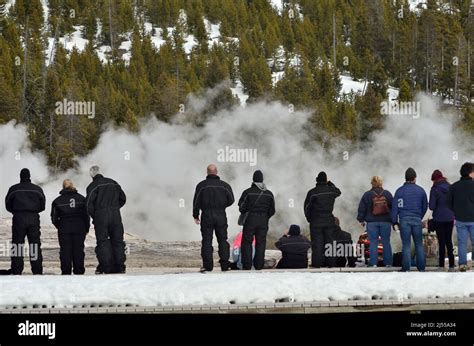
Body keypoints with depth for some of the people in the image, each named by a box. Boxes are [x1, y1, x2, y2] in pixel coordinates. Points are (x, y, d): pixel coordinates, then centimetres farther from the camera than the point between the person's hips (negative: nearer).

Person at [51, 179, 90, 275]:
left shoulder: (58, 201, 2)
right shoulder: (81, 199, 4)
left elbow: (54, 218, 3)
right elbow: (86, 215, 4)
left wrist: (59, 226, 17)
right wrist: (86, 227, 13)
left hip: (64, 229, -1)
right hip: (79, 228, 1)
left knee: (65, 250, 2)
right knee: (78, 250, 5)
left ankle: (66, 271, -1)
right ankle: (78, 271, 5)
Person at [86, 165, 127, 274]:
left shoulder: (93, 186, -4)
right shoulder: (113, 183, 13)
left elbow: (89, 204, -10)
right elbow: (123, 198, 18)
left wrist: (93, 216, 4)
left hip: (101, 216, -4)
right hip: (115, 215, 4)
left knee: (102, 242, 1)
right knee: (117, 241, 8)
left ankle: (106, 267, -4)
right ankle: (120, 266, 6)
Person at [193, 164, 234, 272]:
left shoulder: (201, 185, -2)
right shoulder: (224, 185, 3)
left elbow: (196, 202, -2)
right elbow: (231, 200, 6)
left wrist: (196, 216, 7)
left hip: (206, 216, -2)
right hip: (221, 216, 2)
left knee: (207, 241, 0)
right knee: (222, 240, 7)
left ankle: (208, 265, -6)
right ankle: (224, 264, 4)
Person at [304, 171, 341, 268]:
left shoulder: (312, 192, -8)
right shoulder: (331, 190, 1)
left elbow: (307, 207, -3)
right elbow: (338, 192, 27)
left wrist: (309, 218, 10)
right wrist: (330, 184, 25)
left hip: (316, 221, -3)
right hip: (329, 221, 3)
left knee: (317, 243, -2)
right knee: (329, 241, 8)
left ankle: (316, 263, -6)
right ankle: (331, 262, 7)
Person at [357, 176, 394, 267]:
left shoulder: (367, 195, -3)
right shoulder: (387, 194, 2)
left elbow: (362, 209, 0)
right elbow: (393, 207, 7)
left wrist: (361, 220, 11)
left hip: (372, 222, -1)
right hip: (386, 222, 1)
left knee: (373, 242, 1)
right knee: (386, 242, 6)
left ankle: (373, 263, -4)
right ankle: (388, 262, 5)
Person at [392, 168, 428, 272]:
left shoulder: (400, 191, -1)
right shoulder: (421, 190, 5)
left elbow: (395, 207, -2)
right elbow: (425, 206, 13)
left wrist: (394, 221, 6)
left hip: (404, 220, -1)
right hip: (417, 220, 2)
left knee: (406, 245, 0)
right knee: (419, 244, 7)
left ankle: (406, 267, -3)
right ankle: (421, 267, 6)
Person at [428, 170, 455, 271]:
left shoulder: (435, 189, -12)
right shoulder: (450, 187, 1)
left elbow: (431, 206, -13)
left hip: (439, 219, -4)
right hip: (450, 218, 4)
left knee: (441, 242, 1)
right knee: (449, 241, 12)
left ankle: (441, 266, 2)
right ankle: (451, 265, 11)